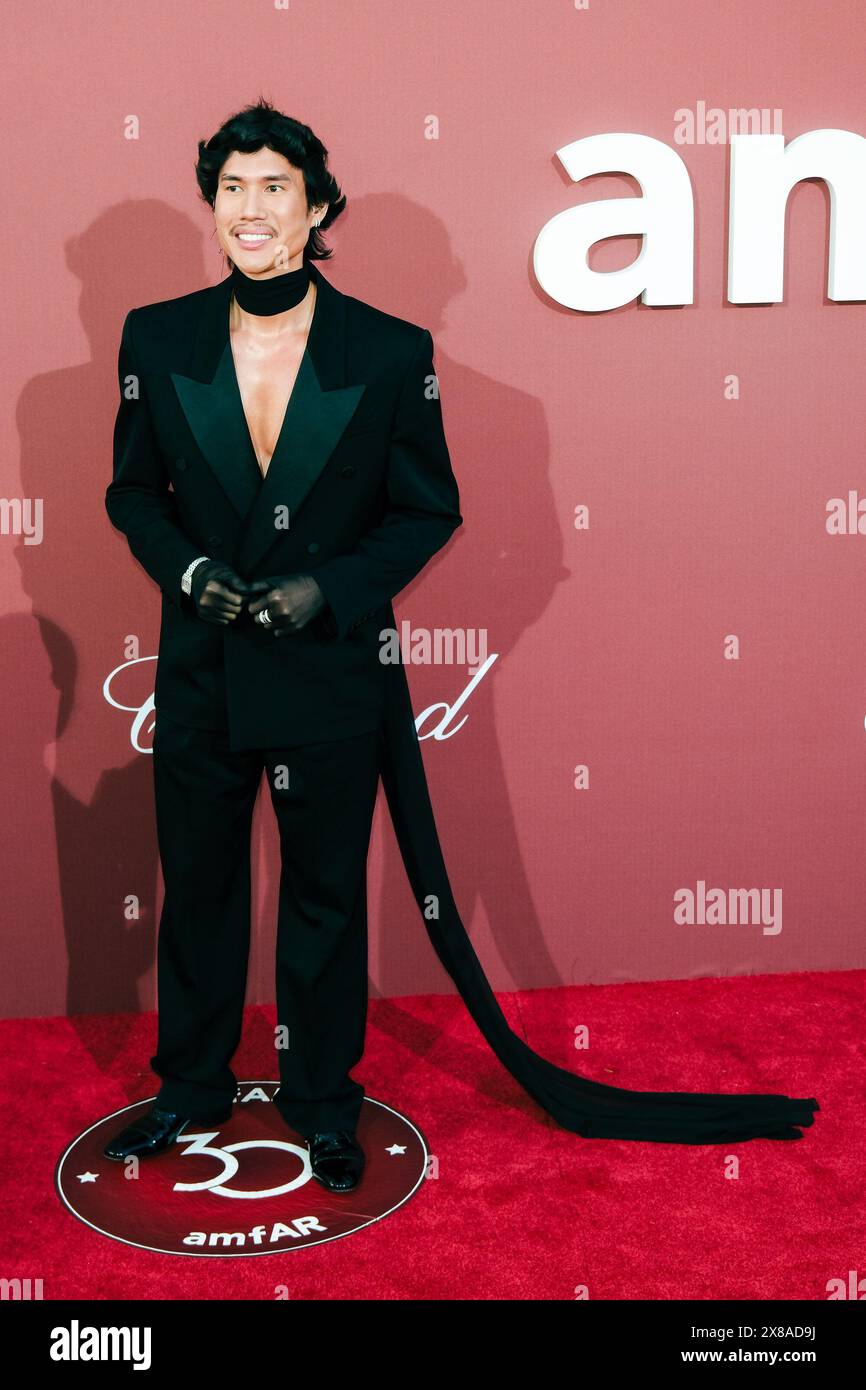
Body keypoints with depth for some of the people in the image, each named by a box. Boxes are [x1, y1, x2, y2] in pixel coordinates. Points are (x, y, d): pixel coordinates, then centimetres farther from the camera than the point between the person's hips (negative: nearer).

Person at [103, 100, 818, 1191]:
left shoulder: (392, 352, -8)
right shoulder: (157, 339, -1)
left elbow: (429, 511, -2)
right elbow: (131, 490, 9)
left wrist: (330, 586, -16)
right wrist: (185, 567, -10)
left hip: (333, 676, -2)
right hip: (201, 678, 2)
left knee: (326, 898, 13)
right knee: (196, 888, 17)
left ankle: (320, 1100, 34)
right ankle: (192, 1085, 40)